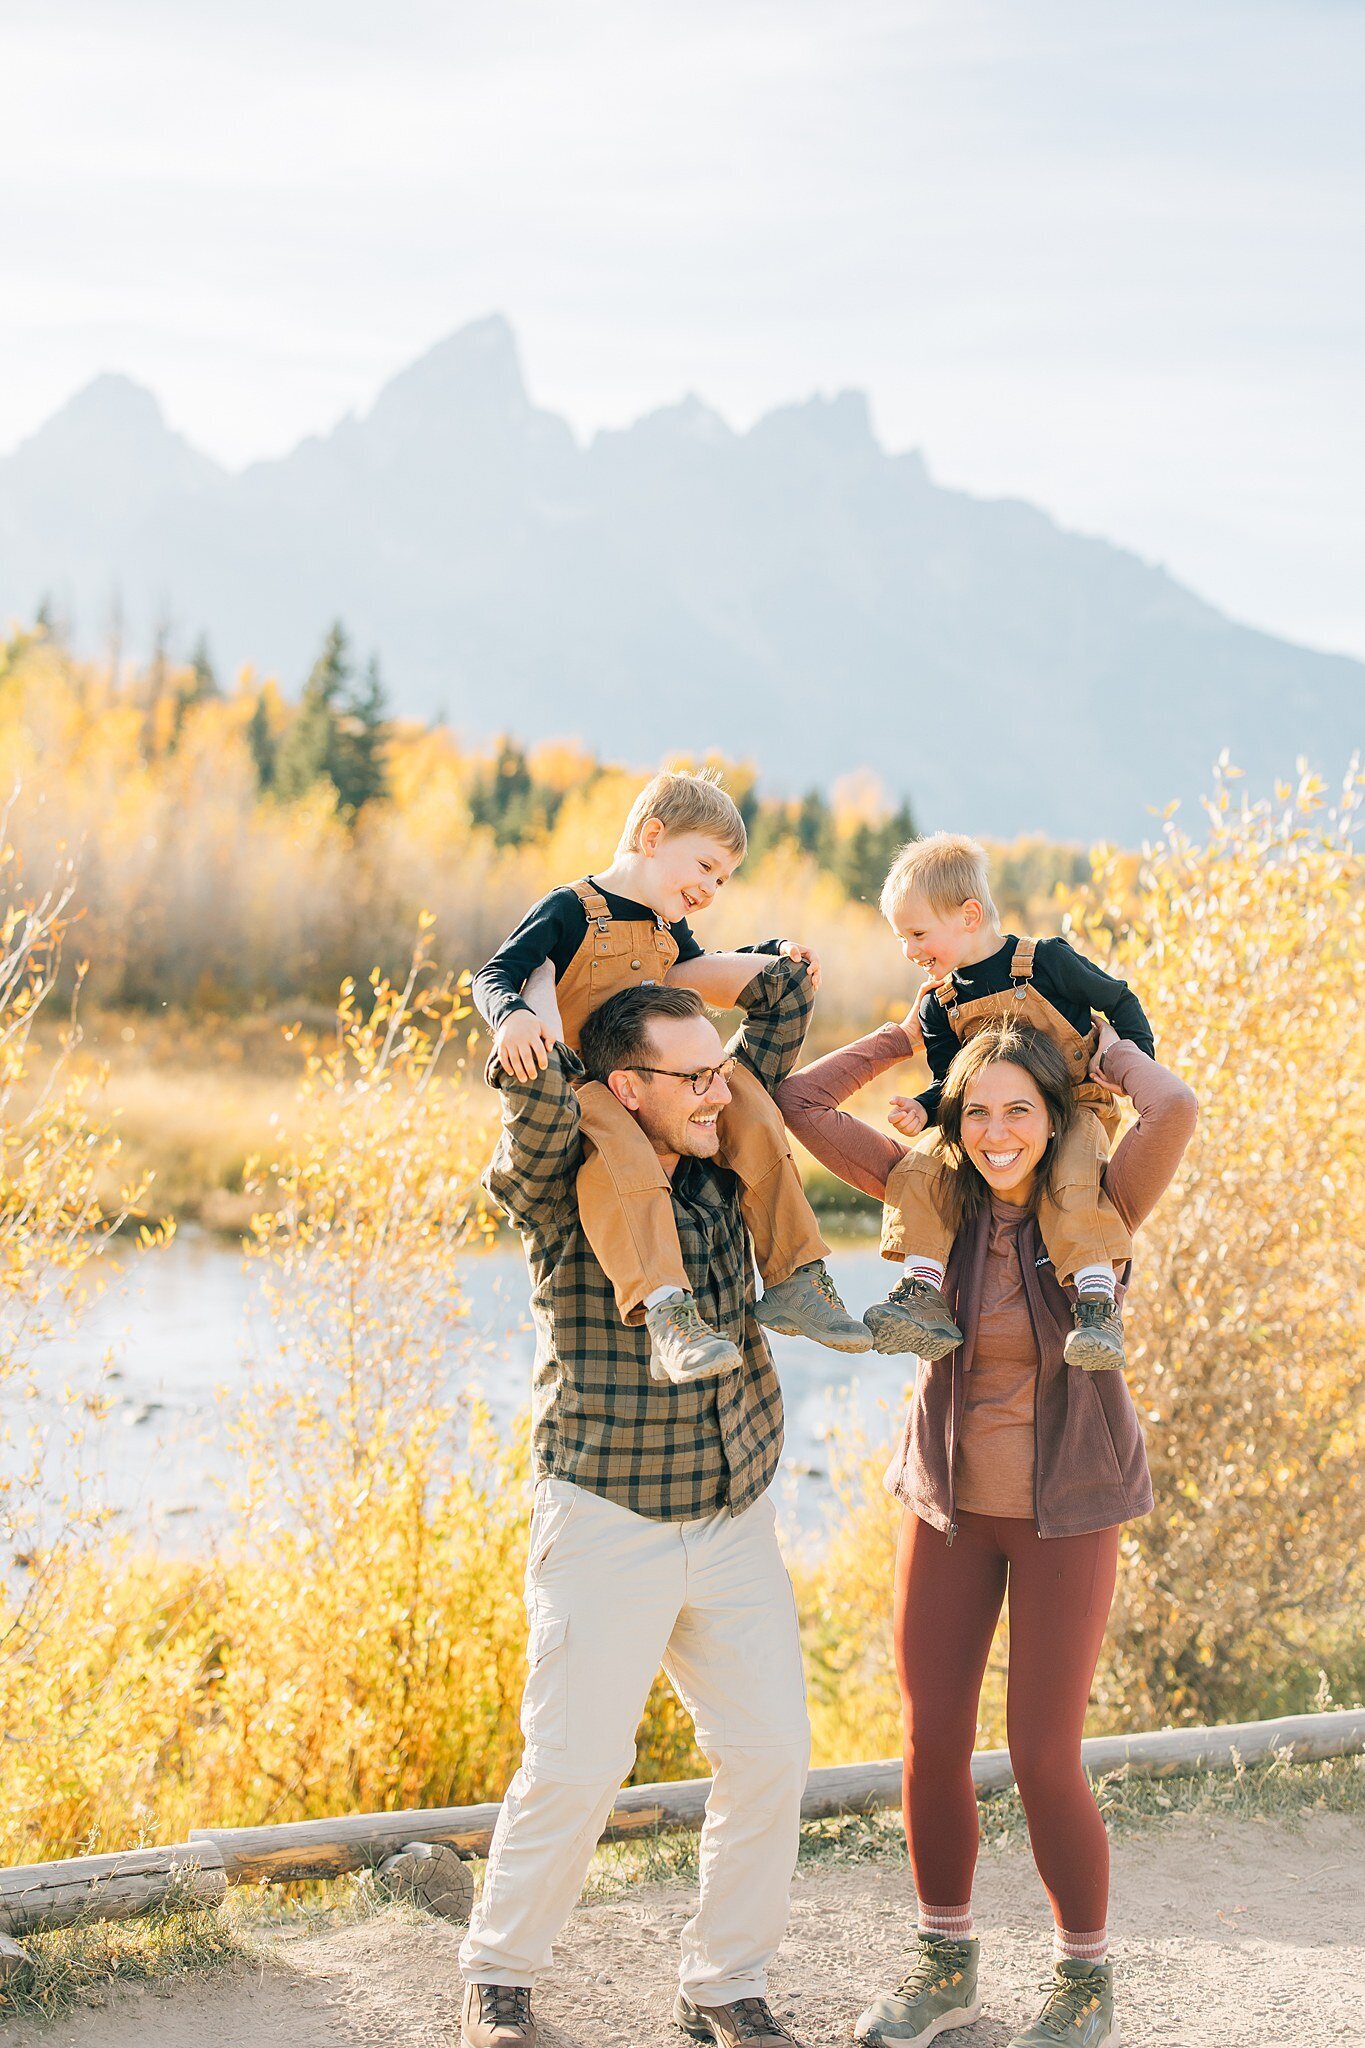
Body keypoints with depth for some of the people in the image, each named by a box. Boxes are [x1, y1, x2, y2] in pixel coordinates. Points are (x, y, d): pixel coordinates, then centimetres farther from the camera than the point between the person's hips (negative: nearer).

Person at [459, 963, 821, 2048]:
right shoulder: (558, 1188, -10)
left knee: (770, 1752, 1)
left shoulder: (717, 1162, 5)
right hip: (609, 1523, -5)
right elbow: (536, 1085, -33)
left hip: (736, 1521, 5)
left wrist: (679, 975, 3)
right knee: (575, 1765, -3)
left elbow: (784, 1002, 9)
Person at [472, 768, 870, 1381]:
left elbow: (697, 970, 38)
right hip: (577, 1085, -8)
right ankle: (664, 1311, -53)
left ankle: (794, 1281, -9)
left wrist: (777, 956, 23)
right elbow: (494, 975, -17)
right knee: (617, 1143, -39)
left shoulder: (668, 930, 17)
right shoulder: (570, 910, -9)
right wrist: (513, 1016, -41)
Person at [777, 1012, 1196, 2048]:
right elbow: (802, 1104, -5)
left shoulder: (1100, 1206, -13)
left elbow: (1175, 1111, -33)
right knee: (932, 1744, 4)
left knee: (1043, 1758, -3)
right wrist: (909, 1036, -1)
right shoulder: (939, 1194, -5)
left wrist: (1116, 1051, -14)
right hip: (949, 1502, 3)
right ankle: (946, 1965, 25)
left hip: (1066, 1512, -3)